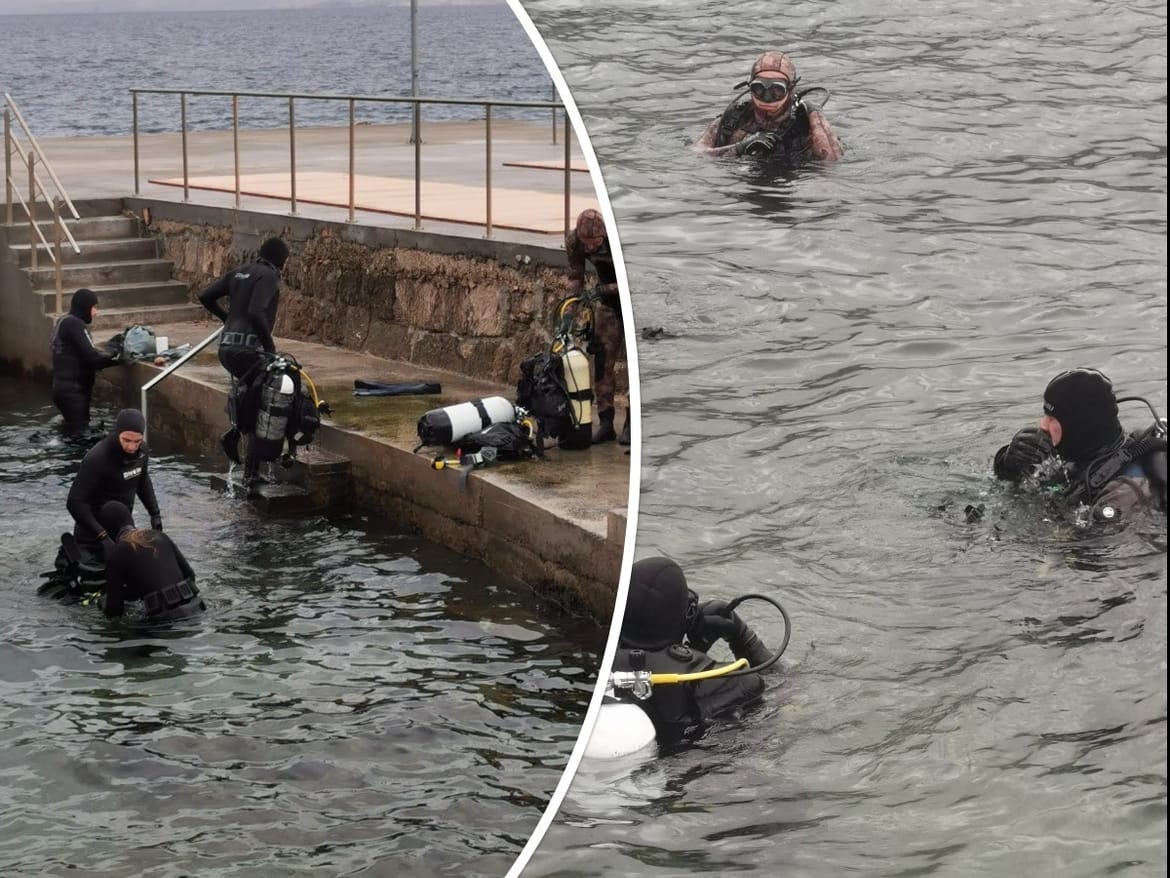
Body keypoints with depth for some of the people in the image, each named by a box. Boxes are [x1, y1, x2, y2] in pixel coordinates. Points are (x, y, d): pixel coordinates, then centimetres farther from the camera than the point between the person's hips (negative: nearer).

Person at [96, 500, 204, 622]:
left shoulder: (115, 555, 2)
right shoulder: (159, 536, 17)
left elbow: (114, 609, 3)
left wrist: (104, 602, 28)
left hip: (168, 617, -6)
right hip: (194, 607, 6)